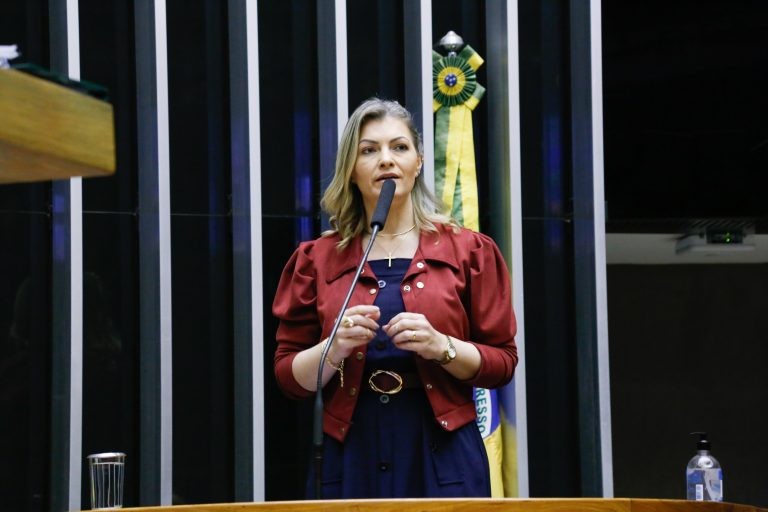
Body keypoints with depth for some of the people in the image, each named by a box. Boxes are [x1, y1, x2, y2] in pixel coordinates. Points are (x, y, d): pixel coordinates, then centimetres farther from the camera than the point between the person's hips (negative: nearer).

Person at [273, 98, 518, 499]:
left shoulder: (468, 251, 6)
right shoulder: (317, 259, 8)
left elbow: (502, 362, 4)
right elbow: (288, 375, 6)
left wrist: (441, 347, -14)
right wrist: (336, 349, -13)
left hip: (441, 458, 0)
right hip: (350, 457, 1)